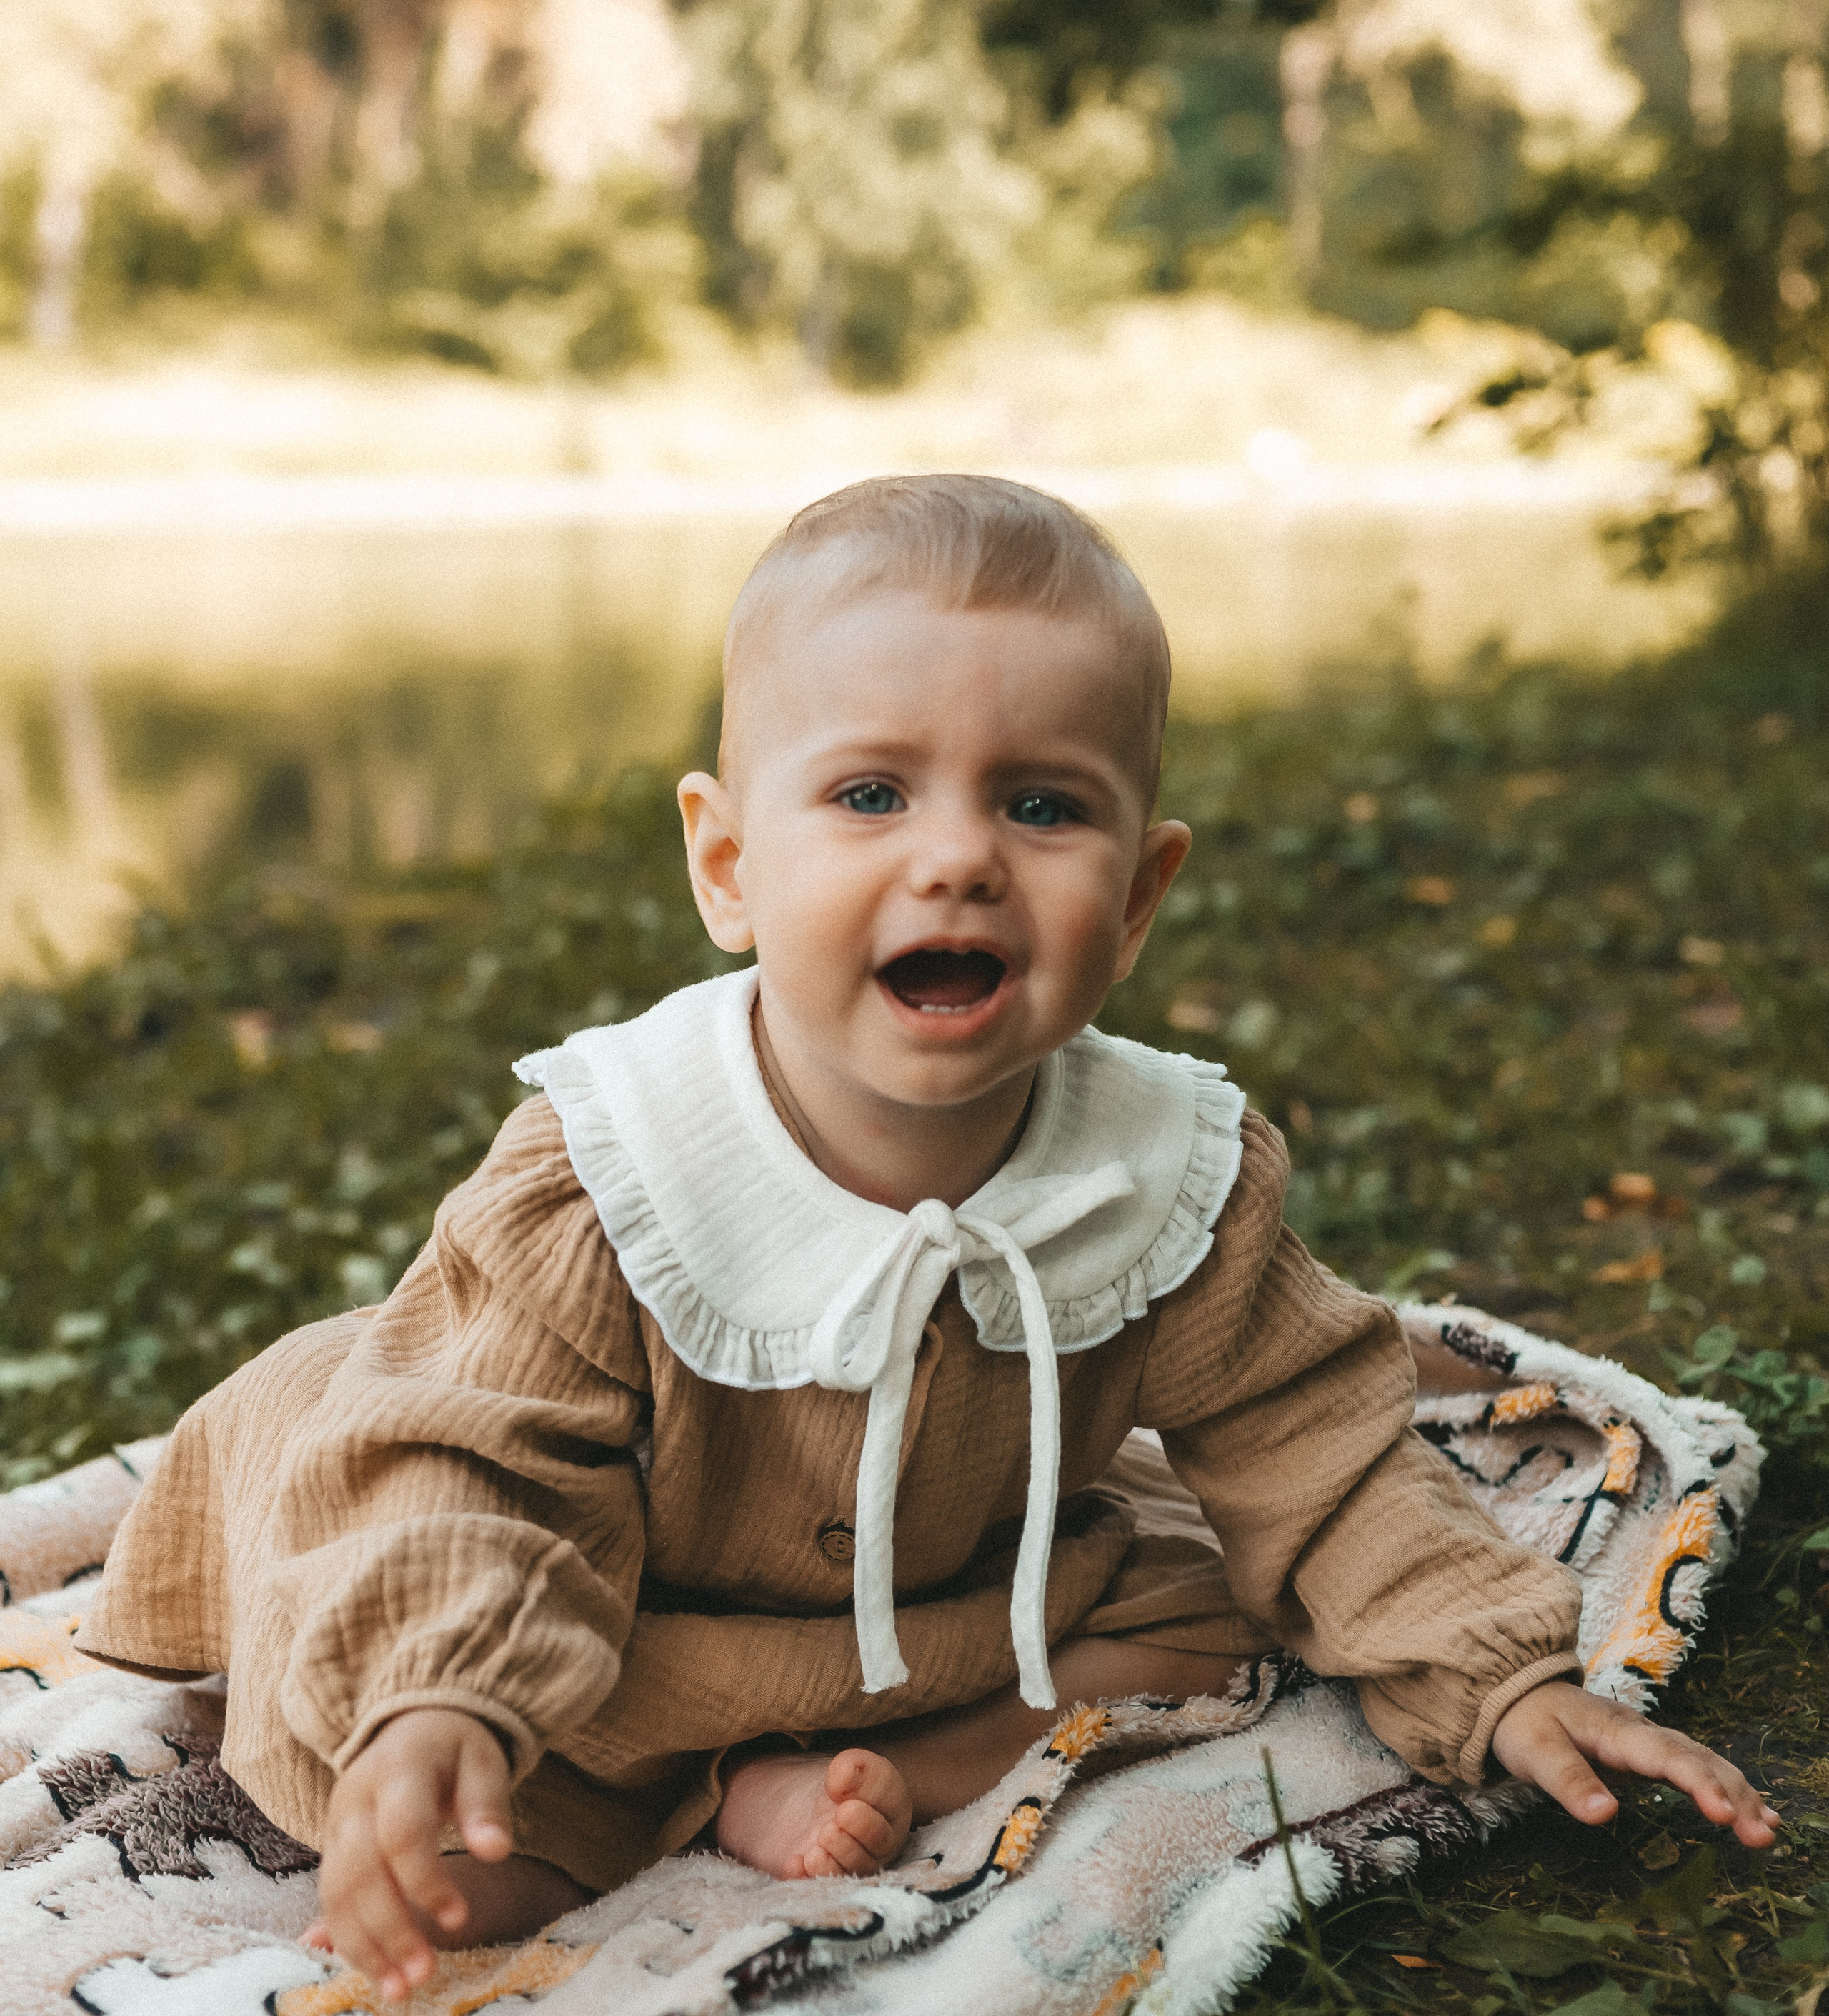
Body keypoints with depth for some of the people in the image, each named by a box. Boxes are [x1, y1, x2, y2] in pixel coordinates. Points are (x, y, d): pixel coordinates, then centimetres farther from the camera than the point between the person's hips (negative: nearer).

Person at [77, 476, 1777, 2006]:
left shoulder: (1177, 1189, -20)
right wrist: (436, 1706, -47)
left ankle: (866, 1781, -15)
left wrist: (1506, 1682, -17)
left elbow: (1318, 1460, -9)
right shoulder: (595, 1186, -29)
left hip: (982, 1611, 4)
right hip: (633, 1631, -3)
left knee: (1189, 1604, -11)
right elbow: (479, 1472, -28)